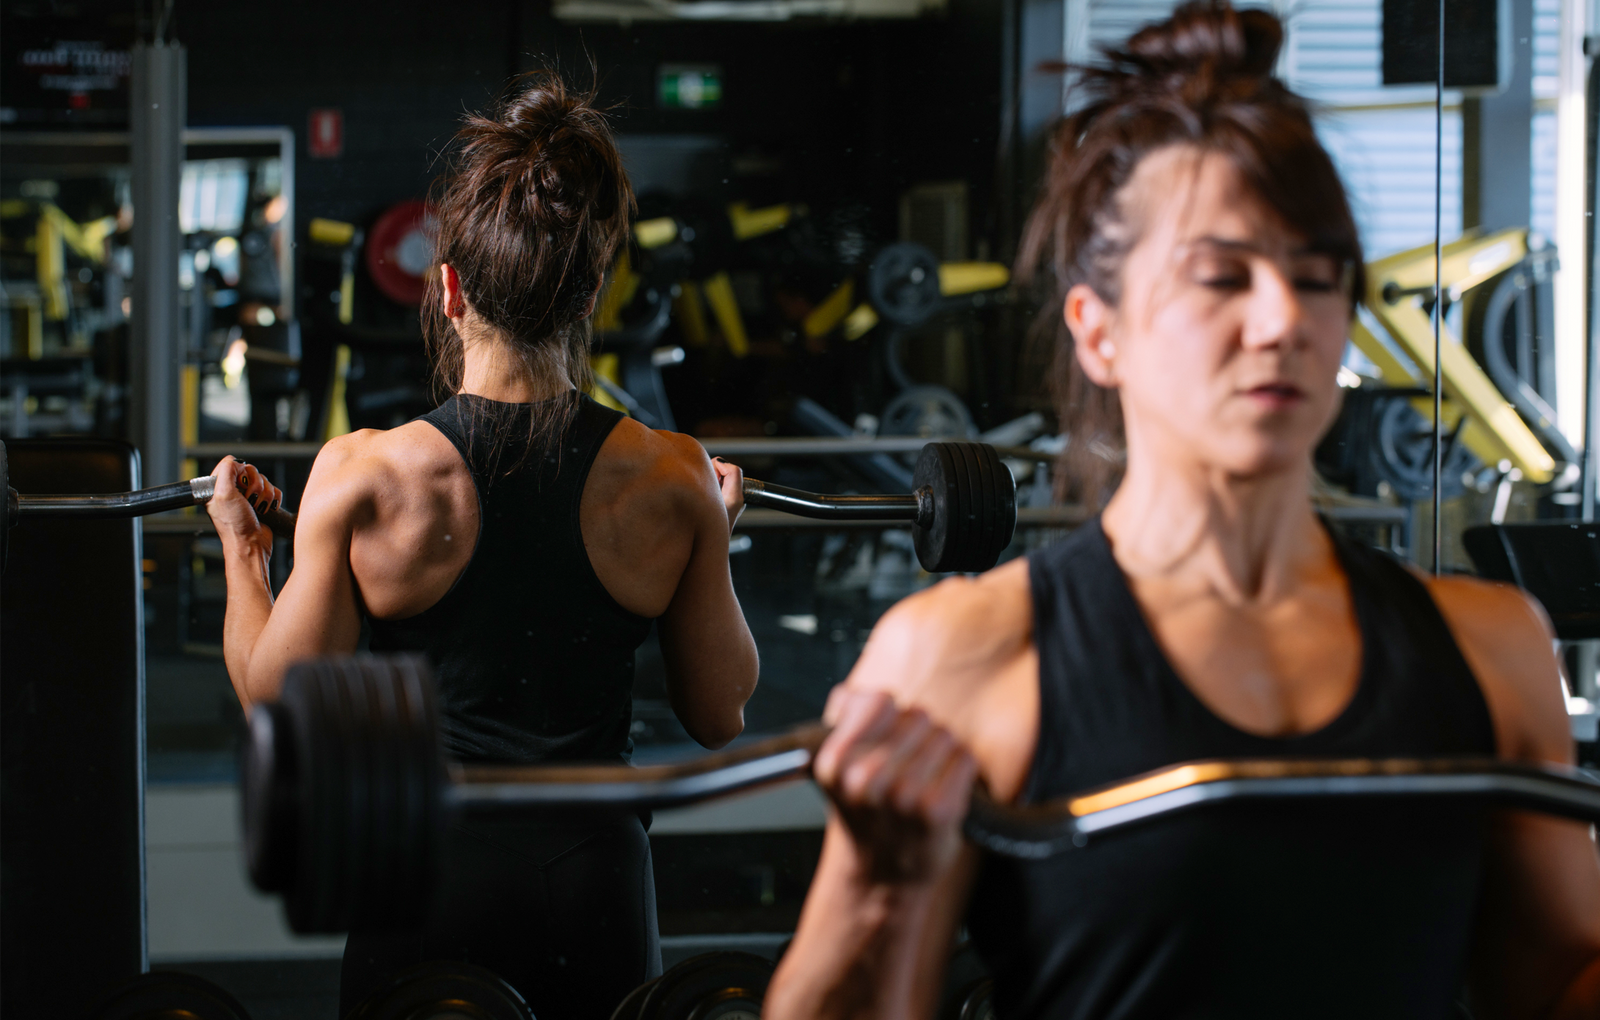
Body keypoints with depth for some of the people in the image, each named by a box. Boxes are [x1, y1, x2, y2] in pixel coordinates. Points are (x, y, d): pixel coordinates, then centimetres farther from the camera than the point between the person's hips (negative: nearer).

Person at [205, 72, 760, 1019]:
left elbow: (279, 702, -5)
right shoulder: (672, 480, -5)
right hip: (600, 882, 2)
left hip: (426, 878, -2)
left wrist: (242, 554, 11)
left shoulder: (364, 477, -11)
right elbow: (722, 713, 6)